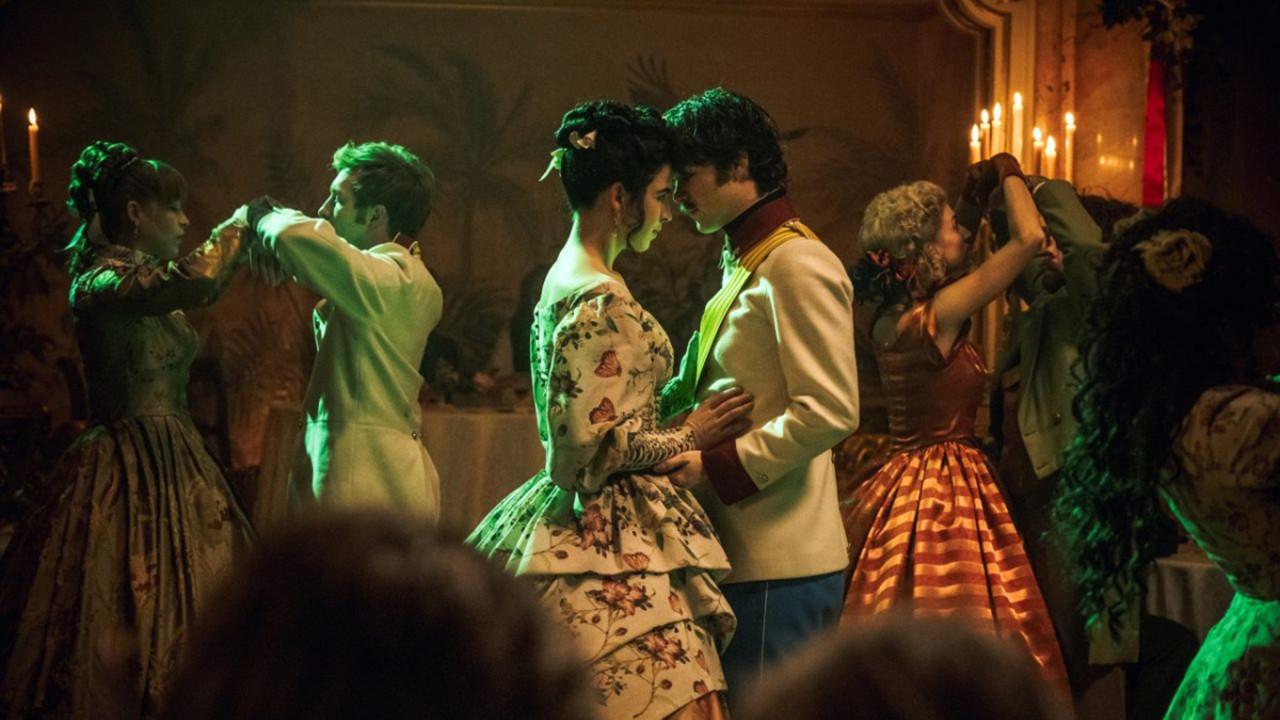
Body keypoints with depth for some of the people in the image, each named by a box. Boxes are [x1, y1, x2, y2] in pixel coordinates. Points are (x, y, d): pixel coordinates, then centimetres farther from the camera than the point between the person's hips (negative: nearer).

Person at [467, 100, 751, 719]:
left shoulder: (566, 279, 13)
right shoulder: (601, 303, -17)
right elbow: (586, 449, -21)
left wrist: (678, 414, 19)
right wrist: (687, 437, -9)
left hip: (584, 528, 10)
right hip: (613, 550, -10)